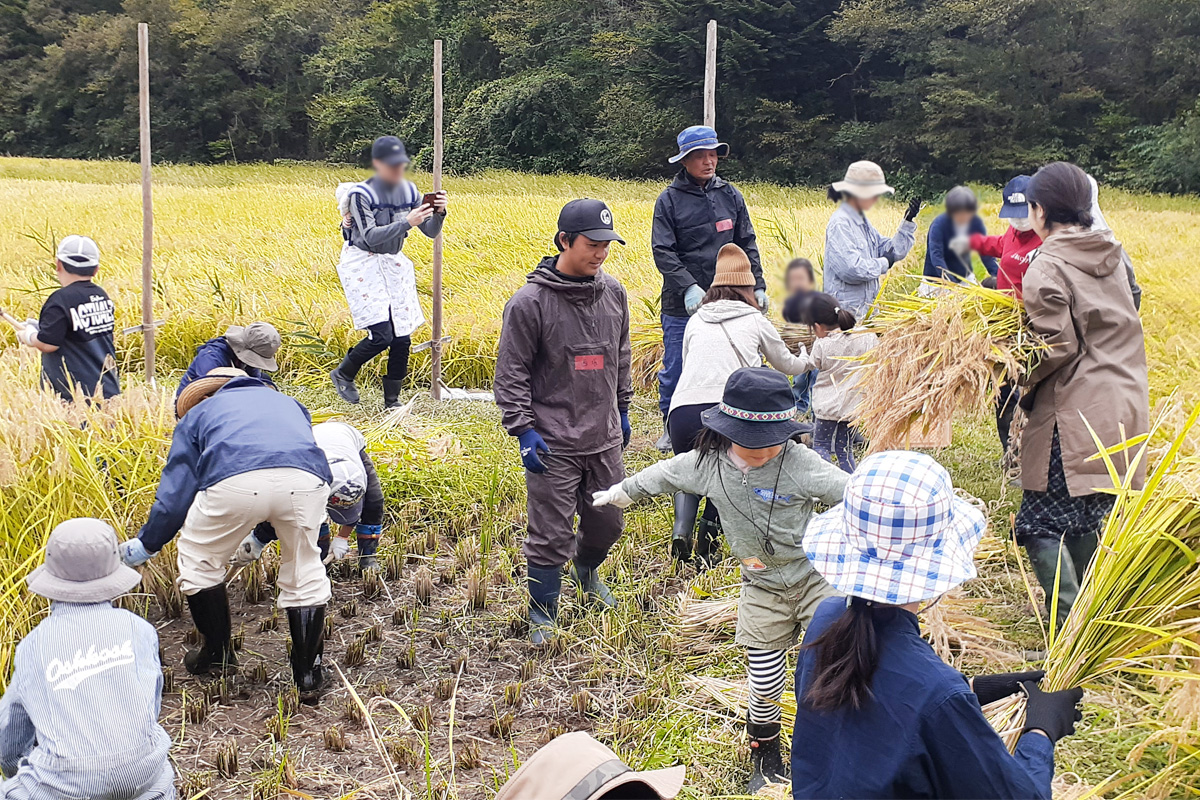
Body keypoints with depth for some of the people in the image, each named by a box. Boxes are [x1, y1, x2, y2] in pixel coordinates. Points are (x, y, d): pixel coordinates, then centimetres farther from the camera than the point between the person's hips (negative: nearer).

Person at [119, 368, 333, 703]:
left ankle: (217, 655, 37)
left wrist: (144, 546, 45)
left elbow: (175, 491, 30)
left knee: (199, 560, 25)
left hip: (235, 480, -2)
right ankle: (309, 677, 26)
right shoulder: (287, 403, 43)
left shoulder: (199, 413, 35)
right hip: (306, 480, 2)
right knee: (303, 570, 23)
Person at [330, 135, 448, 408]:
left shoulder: (409, 191, -1)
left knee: (402, 338, 0)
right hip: (363, 265, -5)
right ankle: (343, 374, 12)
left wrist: (438, 213, -21)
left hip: (394, 264, 5)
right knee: (381, 335, -16)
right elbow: (371, 236, -24)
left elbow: (431, 232, 0)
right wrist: (407, 222, -34)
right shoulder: (361, 194, -16)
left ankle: (392, 402, 14)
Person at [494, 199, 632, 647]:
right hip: (553, 445, -5)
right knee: (550, 537, 0)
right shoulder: (530, 302, -12)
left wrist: (623, 411, 22)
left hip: (605, 439, 6)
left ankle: (586, 570, 50)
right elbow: (511, 373, -9)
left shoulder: (613, 293, 5)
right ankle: (542, 616, 20)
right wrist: (523, 430, -14)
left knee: (607, 524, 18)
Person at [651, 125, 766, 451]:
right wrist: (688, 286, -21)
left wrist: (757, 286, 3)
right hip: (682, 305, -2)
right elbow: (663, 251, -8)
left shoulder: (731, 195, 8)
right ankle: (671, 427, 24)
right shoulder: (669, 200, -3)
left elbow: (747, 244, 12)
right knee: (675, 369, 5)